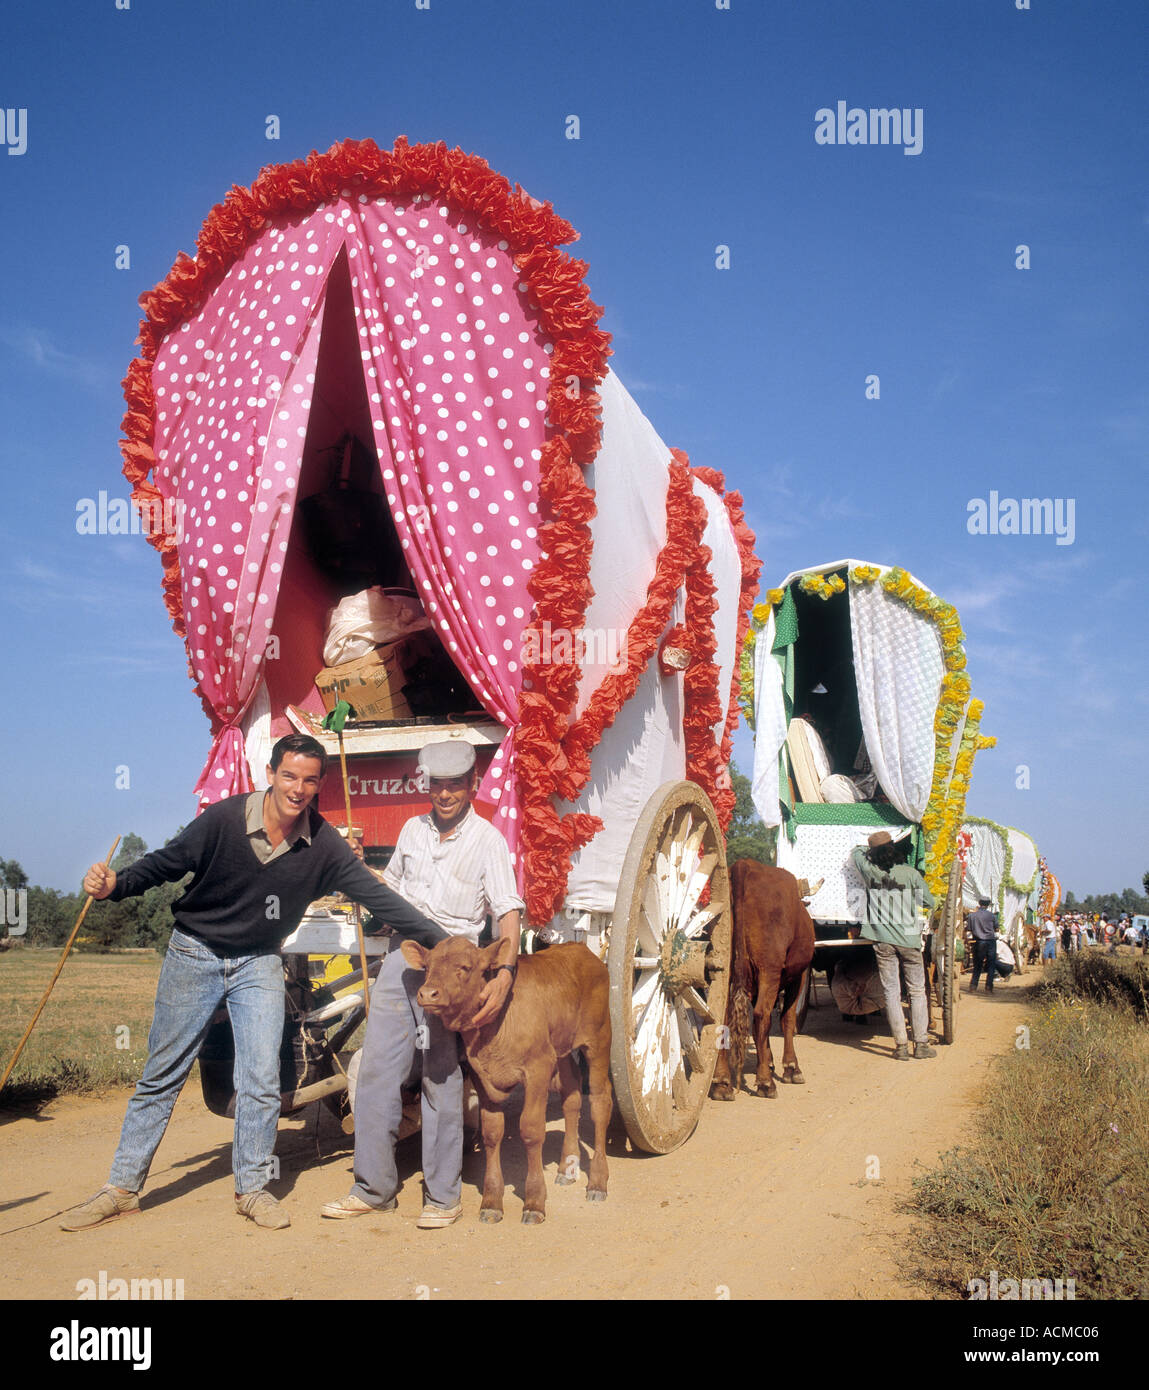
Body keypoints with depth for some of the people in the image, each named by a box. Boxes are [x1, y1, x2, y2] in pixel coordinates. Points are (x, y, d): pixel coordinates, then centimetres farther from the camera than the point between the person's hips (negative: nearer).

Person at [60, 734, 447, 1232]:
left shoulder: (323, 844, -14)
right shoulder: (224, 818, -20)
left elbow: (377, 896, -13)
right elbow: (166, 863, -10)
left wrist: (442, 942, -18)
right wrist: (115, 883, -29)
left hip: (259, 963, 1)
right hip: (194, 953, -1)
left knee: (261, 1080, -2)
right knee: (161, 1076, 6)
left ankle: (252, 1188, 16)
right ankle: (122, 1188, 19)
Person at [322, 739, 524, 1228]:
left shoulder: (486, 840, -3)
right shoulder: (413, 829, 13)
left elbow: (509, 912, -11)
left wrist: (503, 975, -24)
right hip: (401, 958, 6)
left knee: (441, 1078, -1)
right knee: (376, 1069, 6)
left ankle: (443, 1195, 13)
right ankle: (374, 1187, 19)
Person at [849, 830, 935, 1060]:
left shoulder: (870, 872, -3)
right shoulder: (911, 874, -6)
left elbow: (857, 852, 18)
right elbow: (929, 901, 4)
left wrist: (872, 846, 34)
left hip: (883, 941, 1)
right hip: (909, 939, 0)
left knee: (891, 992, 4)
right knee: (917, 991, 10)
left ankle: (901, 1045, 2)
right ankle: (921, 1043, 10)